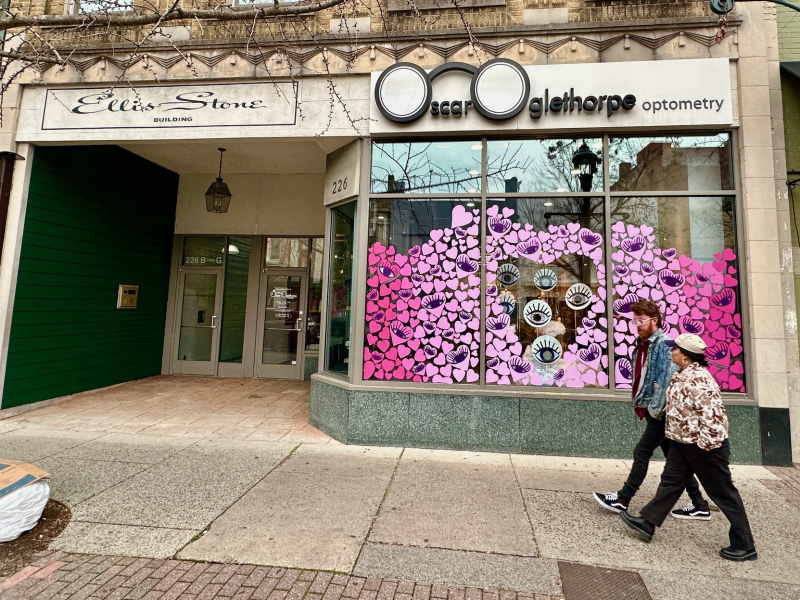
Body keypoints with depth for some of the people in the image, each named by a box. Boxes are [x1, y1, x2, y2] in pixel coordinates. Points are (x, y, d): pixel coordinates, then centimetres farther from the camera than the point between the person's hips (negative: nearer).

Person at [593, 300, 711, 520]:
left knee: (642, 452, -2)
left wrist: (657, 408, -22)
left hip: (662, 412, -9)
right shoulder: (642, 344, 11)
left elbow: (668, 379, -22)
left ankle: (623, 499, 9)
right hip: (651, 410, 9)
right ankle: (700, 505, 27)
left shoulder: (664, 344, -15)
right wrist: (639, 403, 9)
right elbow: (639, 378, 16)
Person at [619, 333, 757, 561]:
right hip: (683, 442, 10)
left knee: (723, 493, 7)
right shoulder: (683, 376, 7)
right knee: (670, 483, 13)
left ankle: (744, 546, 25)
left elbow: (713, 412, -28)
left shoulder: (698, 378, -23)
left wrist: (705, 443, -25)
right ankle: (647, 524, 20)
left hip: (704, 446, -10)